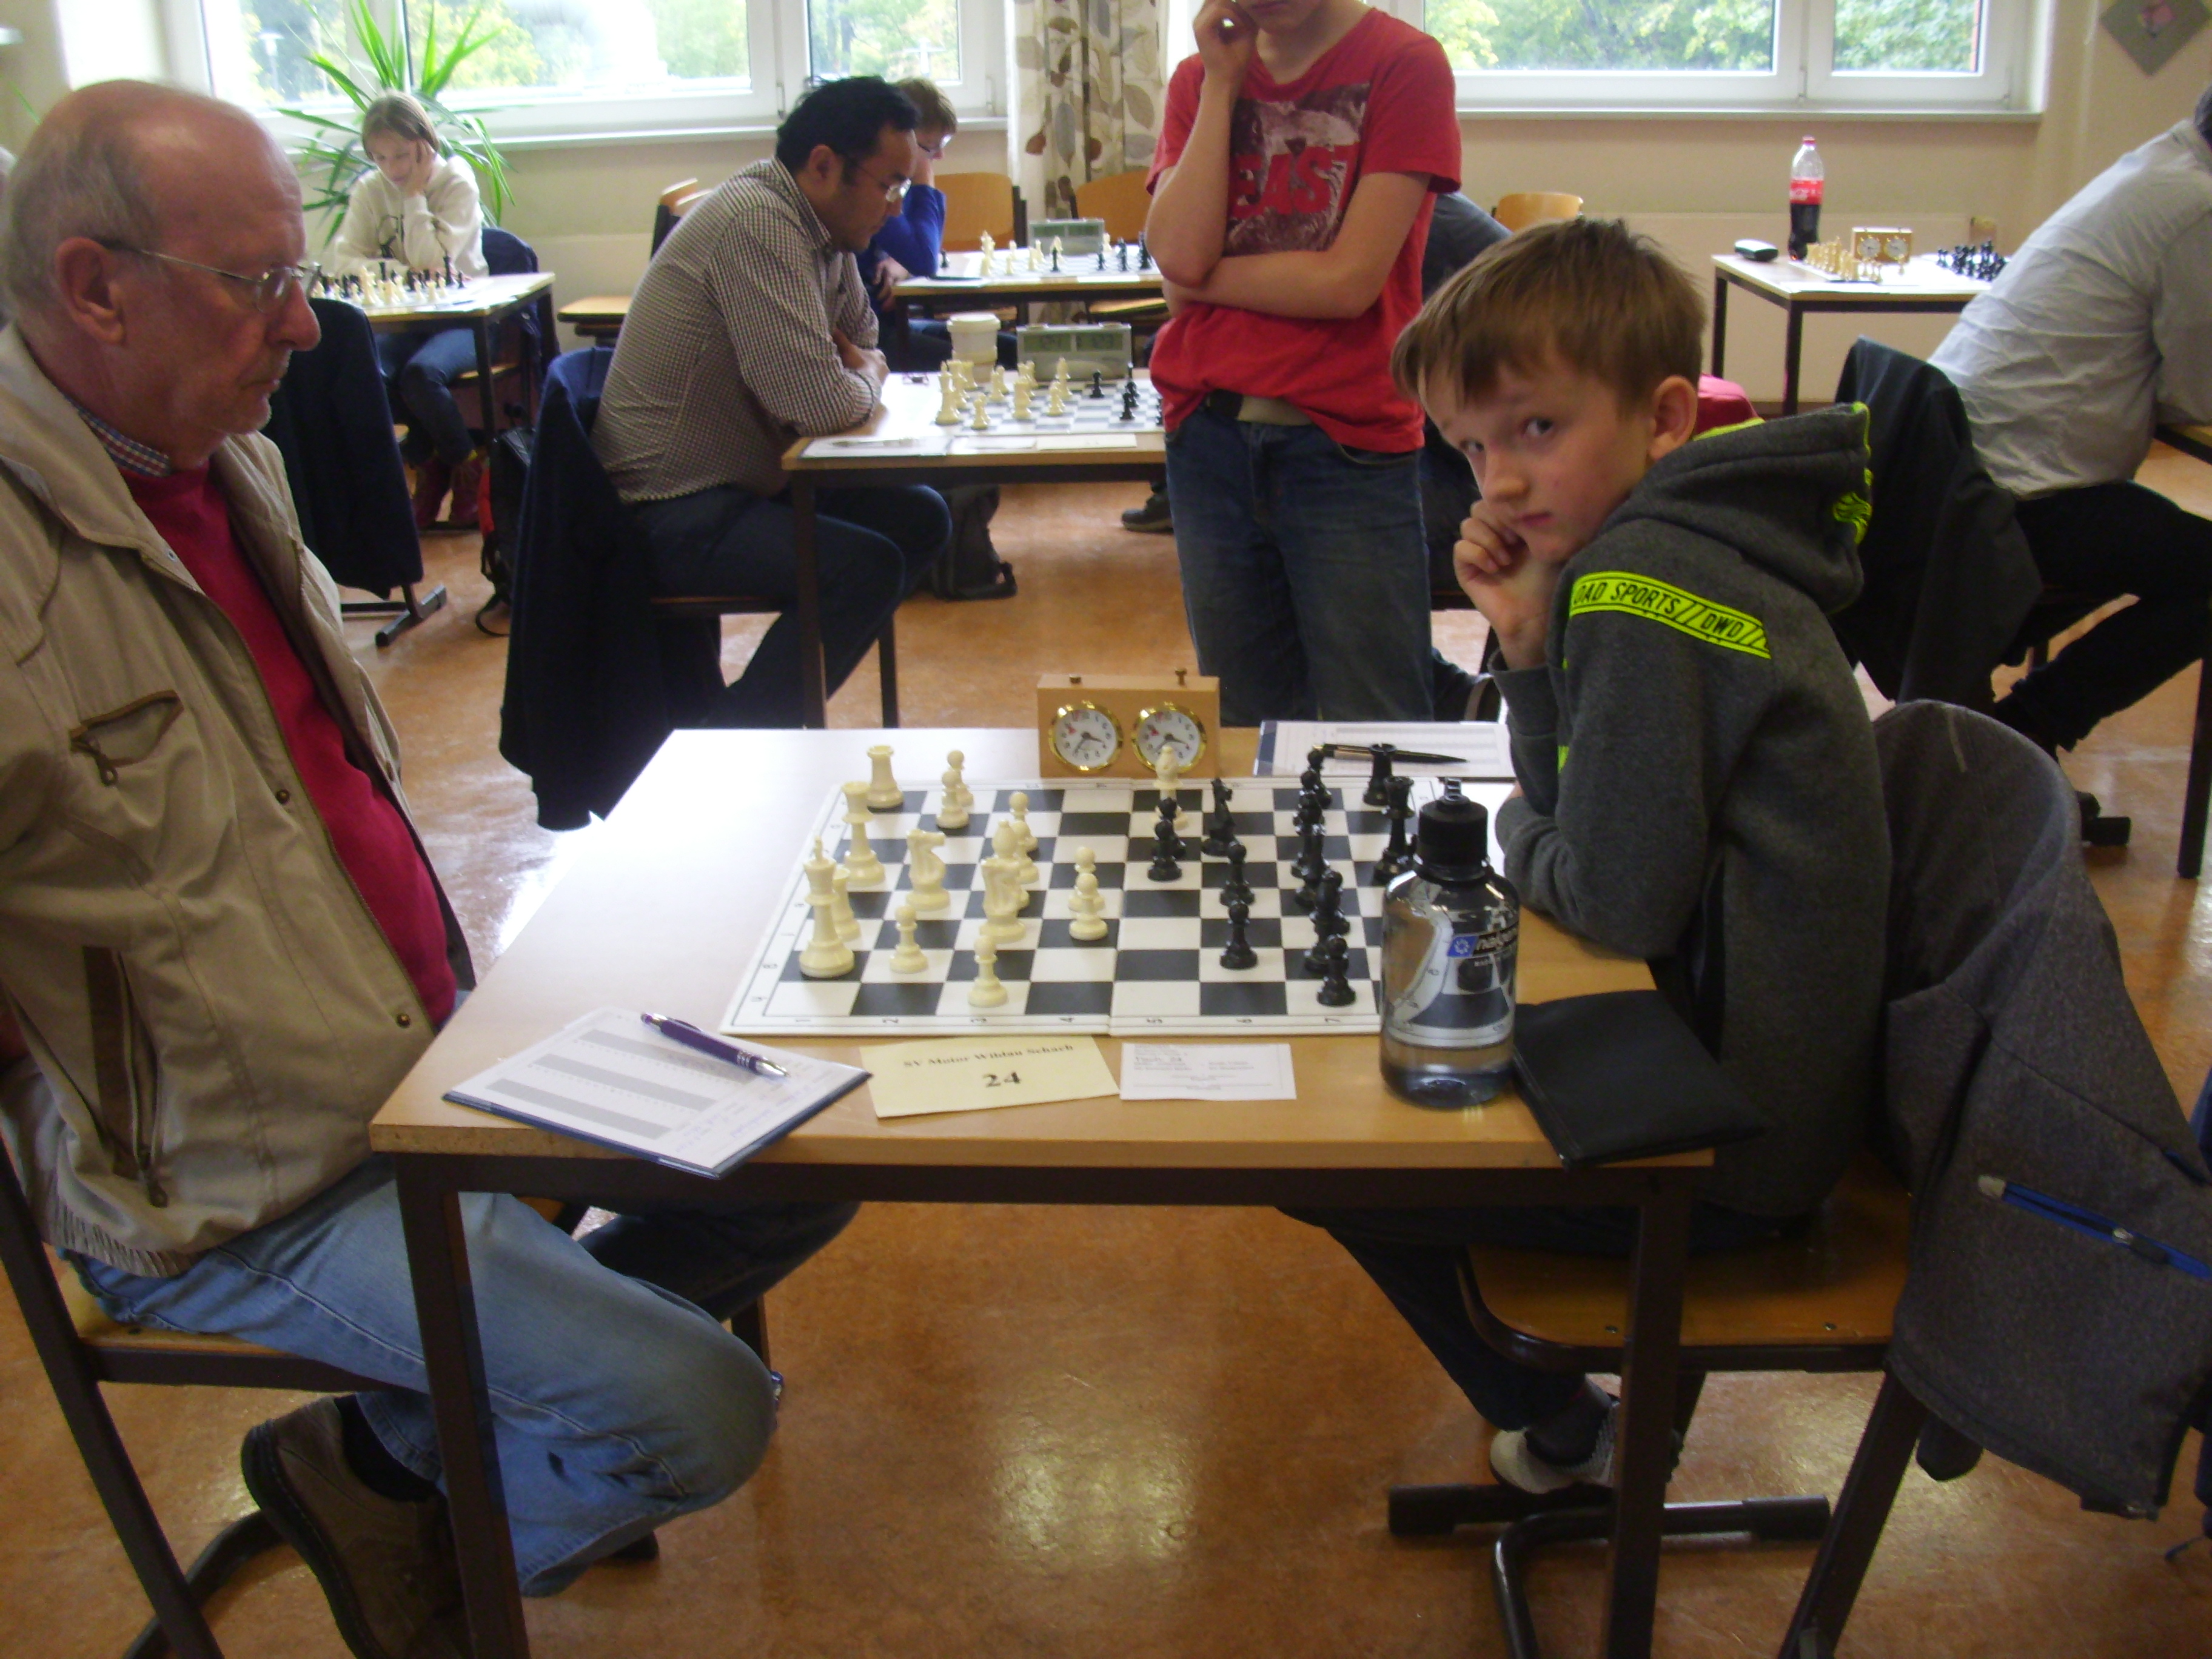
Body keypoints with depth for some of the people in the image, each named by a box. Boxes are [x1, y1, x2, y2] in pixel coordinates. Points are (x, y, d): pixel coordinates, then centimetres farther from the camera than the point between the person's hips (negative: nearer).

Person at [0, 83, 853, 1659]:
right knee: (701, 1416, -15)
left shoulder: (225, 465, 5)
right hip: (243, 1198, -8)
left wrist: (471, 1001, 11)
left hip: (446, 1059, 9)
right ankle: (389, 1482, 13)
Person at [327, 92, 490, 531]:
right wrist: (402, 271, -23)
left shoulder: (457, 183, -6)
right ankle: (429, 463, -4)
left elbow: (433, 264, -18)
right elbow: (343, 262, -9)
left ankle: (468, 466, -6)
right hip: (403, 322, 4)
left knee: (421, 373, -33)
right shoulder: (369, 190, 4)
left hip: (461, 319, -3)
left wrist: (415, 194, -15)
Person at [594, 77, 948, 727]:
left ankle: (787, 696, 12)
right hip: (672, 513, -10)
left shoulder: (821, 227, 7)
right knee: (868, 567, -24)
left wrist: (857, 368, -4)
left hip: (748, 476, 10)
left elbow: (865, 344, 20)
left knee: (921, 519, 8)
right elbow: (827, 405, -29)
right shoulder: (757, 223, -23)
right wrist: (866, 377, -6)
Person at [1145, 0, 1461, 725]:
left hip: (1348, 442, -4)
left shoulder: (1404, 63, -4)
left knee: (1372, 740, -1)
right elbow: (1178, 253, -5)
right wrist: (1222, 85, -4)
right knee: (1245, 721, 13)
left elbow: (1349, 280, -12)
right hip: (1207, 430, 4)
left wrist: (1203, 276, -2)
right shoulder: (1200, 78, 11)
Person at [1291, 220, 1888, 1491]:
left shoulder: (1636, 584, -25)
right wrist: (1533, 642, -6)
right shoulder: (1690, 552, 5)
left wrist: (1516, 837, -4)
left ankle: (1564, 1431, 25)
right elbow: (1575, 810, 9)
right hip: (1775, 1086, 10)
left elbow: (1613, 897, -24)